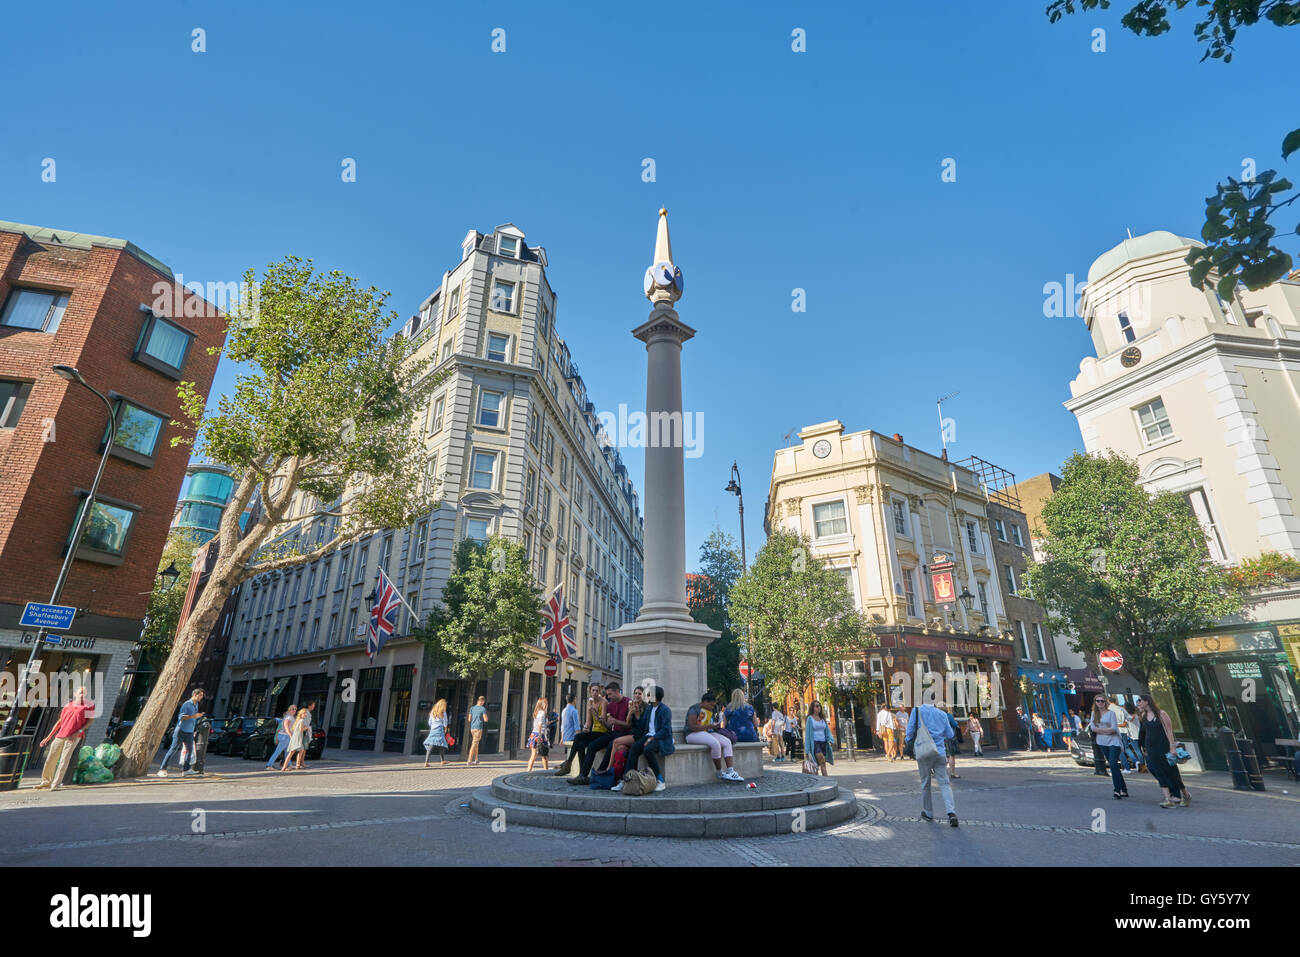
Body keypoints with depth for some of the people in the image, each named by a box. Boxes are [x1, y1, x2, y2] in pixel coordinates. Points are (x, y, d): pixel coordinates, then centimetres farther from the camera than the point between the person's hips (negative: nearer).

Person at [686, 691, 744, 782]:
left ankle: (730, 771, -21)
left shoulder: (711, 710, 15)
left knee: (727, 741, -13)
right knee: (715, 744, -33)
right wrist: (708, 726, -22)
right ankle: (720, 773, -18)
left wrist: (716, 725, 4)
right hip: (693, 735, -9)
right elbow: (691, 727, -21)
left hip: (707, 733, 9)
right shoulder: (695, 709, -12)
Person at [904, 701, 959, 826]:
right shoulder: (942, 714, 8)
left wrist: (907, 741, 17)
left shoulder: (917, 710, 0)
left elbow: (910, 731, -2)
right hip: (940, 752, 2)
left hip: (923, 752, -2)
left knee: (925, 783, 10)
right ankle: (951, 812, -14)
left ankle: (928, 813, 19)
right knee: (944, 783, 3)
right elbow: (949, 734, 12)